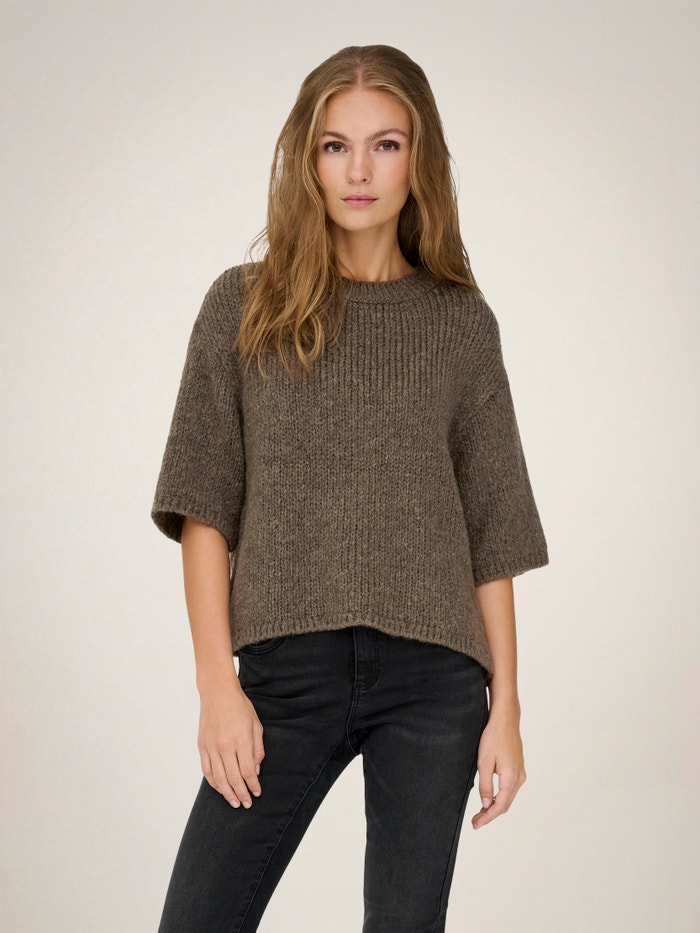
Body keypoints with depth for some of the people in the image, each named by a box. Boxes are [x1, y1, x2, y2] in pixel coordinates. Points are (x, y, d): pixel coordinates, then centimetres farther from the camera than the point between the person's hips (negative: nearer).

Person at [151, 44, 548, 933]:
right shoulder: (244, 306, 5)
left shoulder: (461, 320, 7)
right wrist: (218, 685, -6)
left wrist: (506, 708, 3)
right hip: (290, 670, 0)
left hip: (434, 680, 1)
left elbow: (491, 531, 7)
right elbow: (205, 510, 2)